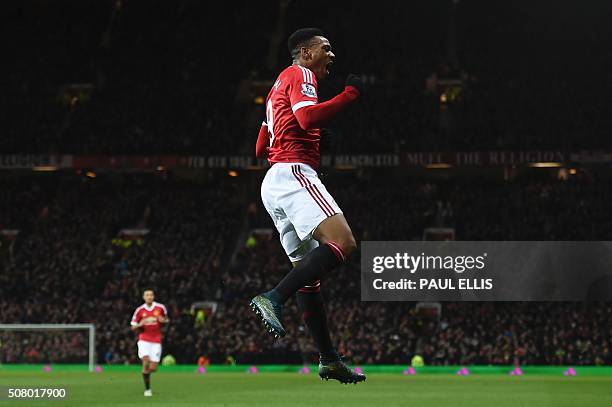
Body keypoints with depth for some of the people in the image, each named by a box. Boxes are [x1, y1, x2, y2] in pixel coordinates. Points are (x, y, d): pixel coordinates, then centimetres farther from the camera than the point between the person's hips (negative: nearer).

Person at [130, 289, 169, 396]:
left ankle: (146, 372, 33)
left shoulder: (160, 308, 0)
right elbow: (133, 328, 5)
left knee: (153, 368, -5)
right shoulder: (139, 310, 0)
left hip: (156, 341, 1)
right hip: (144, 340, -1)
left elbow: (166, 320, 17)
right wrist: (140, 324, -17)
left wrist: (164, 320, -7)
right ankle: (147, 388, -8)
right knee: (146, 362, -22)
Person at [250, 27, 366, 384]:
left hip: (273, 181, 11)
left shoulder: (280, 86, 30)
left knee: (308, 270, 8)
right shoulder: (300, 75, 1)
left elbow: (260, 148, 31)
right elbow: (308, 117, -19)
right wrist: (350, 95, -9)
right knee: (343, 242, -25)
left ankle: (329, 359, 8)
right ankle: (274, 299, -32)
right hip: (293, 173, -11)